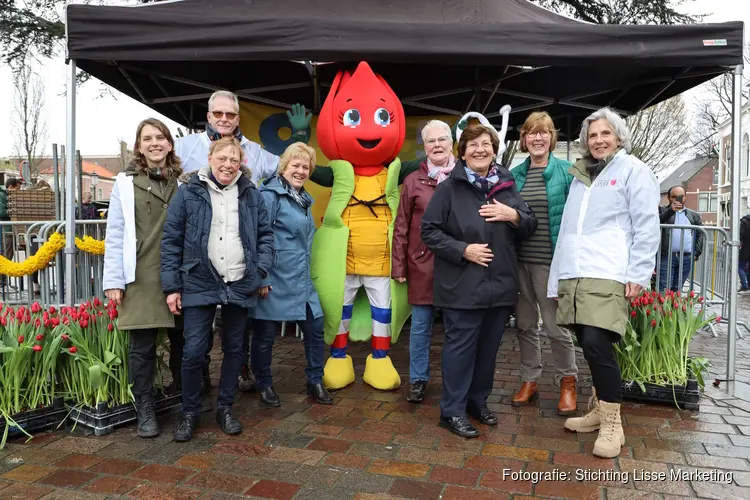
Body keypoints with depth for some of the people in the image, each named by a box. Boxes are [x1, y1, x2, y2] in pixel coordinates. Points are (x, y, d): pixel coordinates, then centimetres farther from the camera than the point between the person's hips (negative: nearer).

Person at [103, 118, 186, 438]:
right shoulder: (126, 182, 4)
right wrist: (113, 280, -5)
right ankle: (145, 411, 17)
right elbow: (115, 235, 1)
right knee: (142, 347, 3)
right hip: (141, 278, -2)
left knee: (182, 341, 10)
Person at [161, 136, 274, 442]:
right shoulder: (188, 193, -1)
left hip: (240, 285, 3)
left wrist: (262, 273, -2)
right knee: (193, 352, -3)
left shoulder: (250, 193, 7)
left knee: (234, 349, 12)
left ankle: (225, 409, 29)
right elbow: (171, 240, 0)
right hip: (199, 284, -2)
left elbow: (265, 235, 9)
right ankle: (190, 412, 20)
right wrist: (172, 286, -3)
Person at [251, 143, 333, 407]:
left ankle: (315, 382, 23)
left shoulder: (303, 199, 15)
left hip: (302, 280, 8)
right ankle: (264, 385, 25)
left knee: (315, 328, 7)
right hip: (274, 278, -8)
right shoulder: (270, 194, -11)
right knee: (265, 334, 6)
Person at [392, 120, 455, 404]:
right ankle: (418, 379, 24)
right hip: (422, 263, 0)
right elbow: (401, 227, 4)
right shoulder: (413, 181, 4)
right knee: (420, 326, 9)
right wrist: (398, 266, 1)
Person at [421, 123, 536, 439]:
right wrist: (463, 250, -17)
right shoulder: (450, 188, -5)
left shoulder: (506, 186, 9)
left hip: (500, 283, 5)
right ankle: (452, 411, 15)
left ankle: (478, 401, 33)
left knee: (488, 347, 15)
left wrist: (513, 215, -8)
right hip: (462, 286, -5)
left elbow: (530, 227, 14)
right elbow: (429, 231, -7)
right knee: (460, 347, 1)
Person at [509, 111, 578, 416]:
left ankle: (567, 382, 24)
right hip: (519, 260, 4)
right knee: (525, 323, 12)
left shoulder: (566, 172, -3)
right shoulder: (515, 174, 8)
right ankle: (530, 380, 27)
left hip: (550, 261, -4)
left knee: (555, 325, 2)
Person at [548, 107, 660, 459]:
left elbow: (646, 227, -3)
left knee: (596, 344, -15)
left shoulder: (633, 170, 4)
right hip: (574, 275, 6)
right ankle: (600, 410, 24)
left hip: (608, 277, -6)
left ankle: (612, 424, 1)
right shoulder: (580, 176, 22)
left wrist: (638, 275, -11)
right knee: (588, 345, 8)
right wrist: (556, 279, 18)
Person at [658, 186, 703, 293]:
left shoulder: (694, 215, 18)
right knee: (663, 290, -8)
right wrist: (670, 211, -18)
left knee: (677, 290, 5)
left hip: (687, 258, 3)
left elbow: (701, 234, 16)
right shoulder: (662, 211, 8)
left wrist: (696, 253, 5)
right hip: (666, 256, -3)